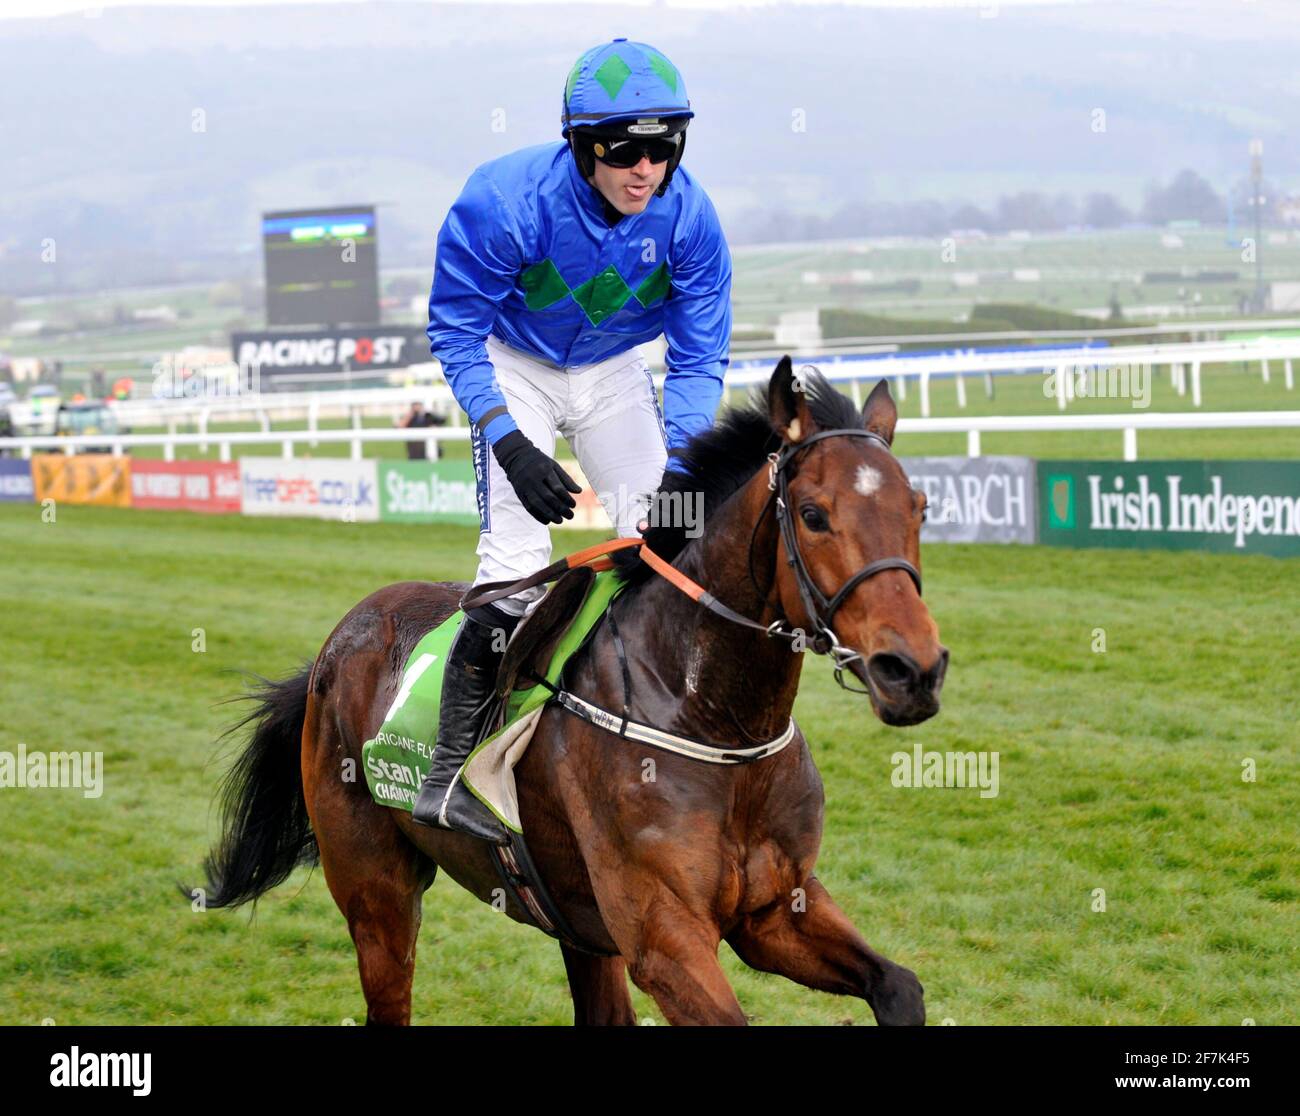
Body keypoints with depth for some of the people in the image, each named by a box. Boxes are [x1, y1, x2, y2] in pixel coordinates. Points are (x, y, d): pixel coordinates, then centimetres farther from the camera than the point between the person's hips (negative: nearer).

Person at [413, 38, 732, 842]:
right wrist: (512, 446, -27)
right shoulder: (504, 201, -32)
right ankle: (449, 774, -13)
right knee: (516, 558, -18)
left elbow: (700, 357, -12)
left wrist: (680, 459, -27)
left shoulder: (687, 215, -22)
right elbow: (456, 329, -19)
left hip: (612, 370, 4)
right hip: (513, 366, -4)